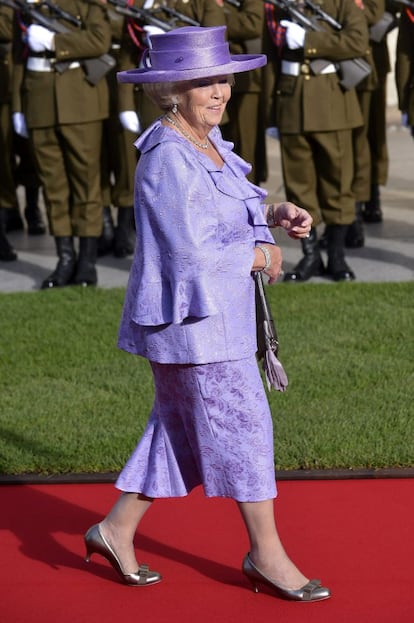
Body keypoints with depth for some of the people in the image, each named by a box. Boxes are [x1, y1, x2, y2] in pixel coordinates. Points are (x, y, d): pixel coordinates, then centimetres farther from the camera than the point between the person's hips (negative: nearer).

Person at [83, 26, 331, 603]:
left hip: (216, 313, 10)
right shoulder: (167, 158, -22)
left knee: (178, 428, 17)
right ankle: (267, 554, 13)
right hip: (192, 317, -10)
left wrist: (275, 213, 3)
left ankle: (117, 529, 28)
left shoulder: (204, 140, 8)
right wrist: (261, 257, -10)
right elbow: (192, 252, -24)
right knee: (241, 426, -1)